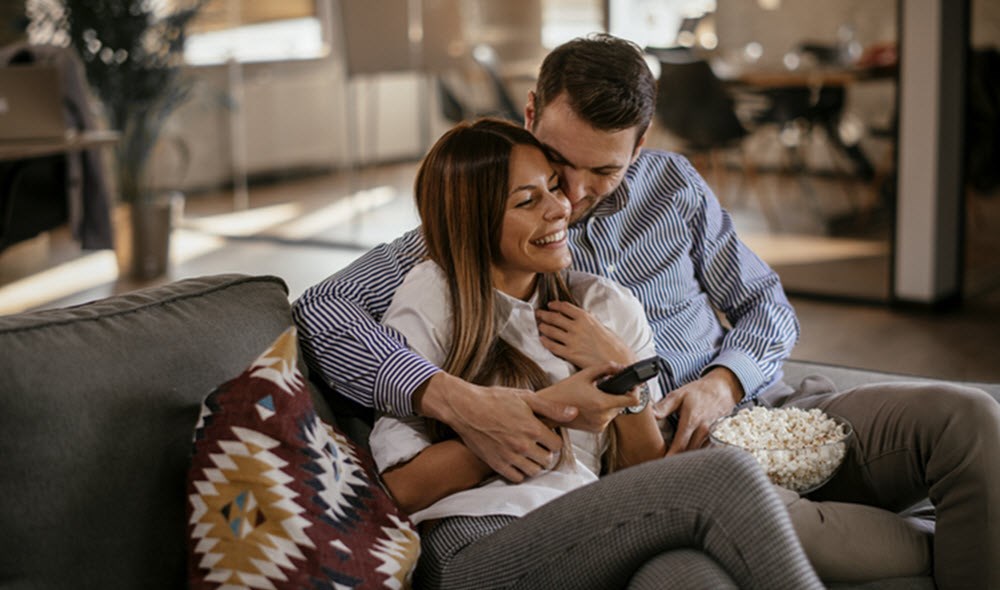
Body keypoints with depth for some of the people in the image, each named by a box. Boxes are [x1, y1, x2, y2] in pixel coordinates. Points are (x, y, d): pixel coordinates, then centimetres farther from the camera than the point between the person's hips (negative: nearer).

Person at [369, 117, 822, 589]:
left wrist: (626, 377, -1)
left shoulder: (608, 307, 17)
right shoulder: (431, 296, 3)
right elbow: (403, 487, -4)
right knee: (721, 475, -22)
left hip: (589, 544, 4)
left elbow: (645, 479, 16)